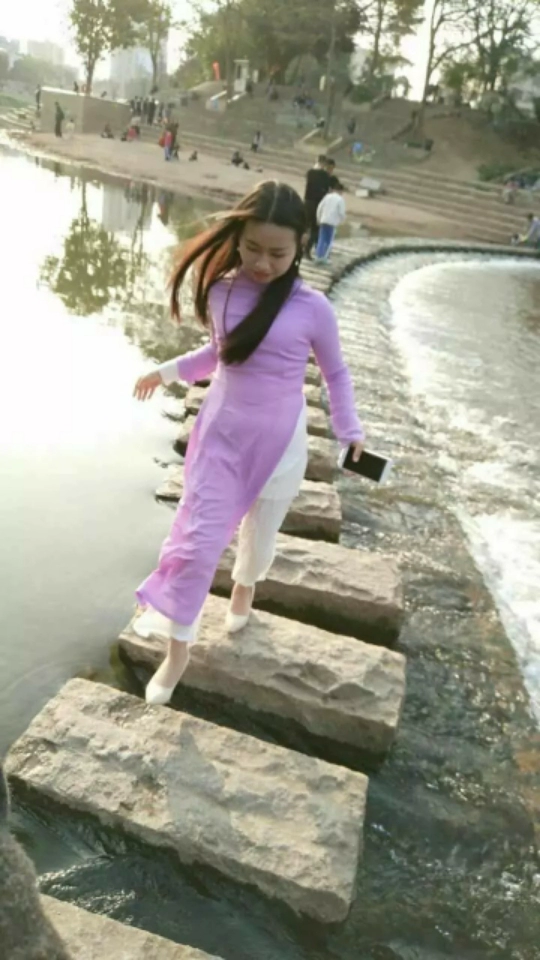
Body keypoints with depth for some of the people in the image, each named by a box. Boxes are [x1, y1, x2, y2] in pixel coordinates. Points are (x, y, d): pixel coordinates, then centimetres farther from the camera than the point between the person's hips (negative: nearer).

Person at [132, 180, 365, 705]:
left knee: (259, 535, 18)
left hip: (279, 443, -2)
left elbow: (335, 372, 0)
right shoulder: (219, 291, -5)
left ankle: (245, 586, 54)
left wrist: (349, 430, -3)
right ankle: (177, 649, 15)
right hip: (220, 433, 2)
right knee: (195, 539, -2)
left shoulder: (312, 308, -15)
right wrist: (169, 370, 10)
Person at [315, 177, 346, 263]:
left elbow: (319, 208, 8)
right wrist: (342, 220, 11)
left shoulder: (327, 196, 9)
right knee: (329, 240, 3)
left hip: (323, 221, 4)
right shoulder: (340, 199, -5)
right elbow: (341, 212, -9)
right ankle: (323, 257, -1)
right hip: (333, 222, -4)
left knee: (321, 239, 8)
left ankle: (318, 255, 4)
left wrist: (318, 219, 18)